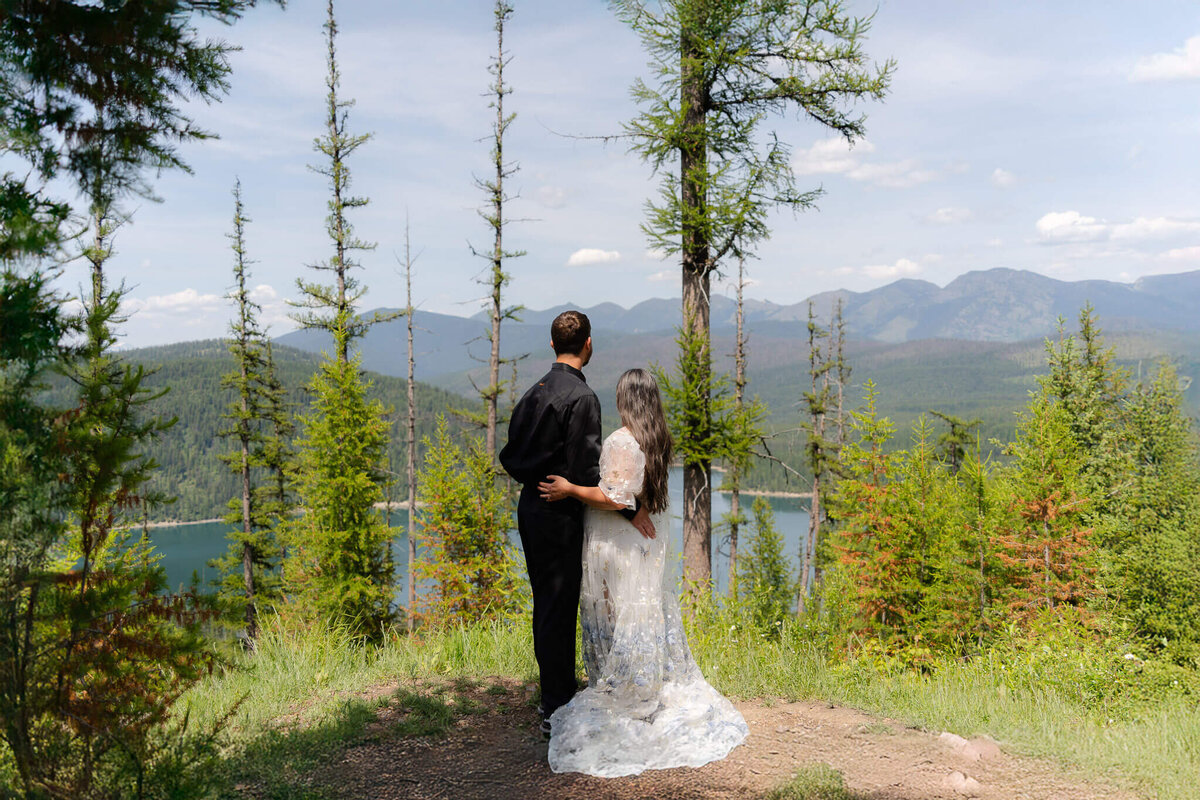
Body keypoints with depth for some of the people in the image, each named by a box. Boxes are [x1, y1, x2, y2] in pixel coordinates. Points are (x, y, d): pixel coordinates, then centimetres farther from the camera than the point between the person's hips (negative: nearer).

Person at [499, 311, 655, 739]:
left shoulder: (535, 392, 9)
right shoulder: (581, 397, -17)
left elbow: (510, 455, 12)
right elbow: (585, 471, -21)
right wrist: (628, 510, -15)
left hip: (531, 507, 9)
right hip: (559, 515, -9)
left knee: (547, 604, 17)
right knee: (560, 609, -1)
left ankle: (553, 695, 30)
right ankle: (557, 711, 8)